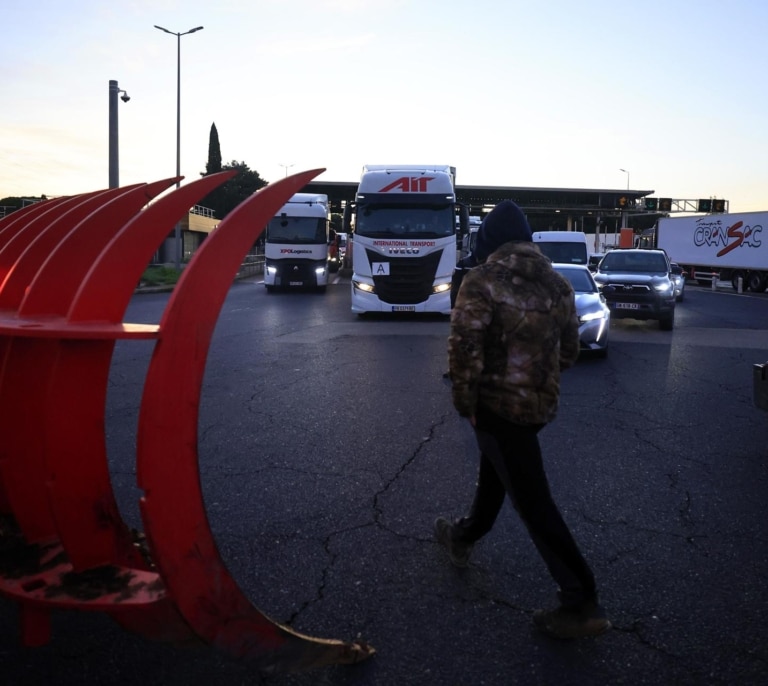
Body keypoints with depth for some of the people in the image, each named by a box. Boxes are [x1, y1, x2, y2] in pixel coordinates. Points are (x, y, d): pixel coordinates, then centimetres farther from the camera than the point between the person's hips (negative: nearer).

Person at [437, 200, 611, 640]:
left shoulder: (482, 281, -13)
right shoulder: (558, 284, 7)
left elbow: (465, 347, -21)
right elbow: (570, 349, 11)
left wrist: (465, 400, -8)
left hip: (499, 402, -7)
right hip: (542, 402, 7)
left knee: (534, 502, -2)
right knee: (495, 472, 27)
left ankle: (582, 604, 3)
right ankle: (464, 537, 48)